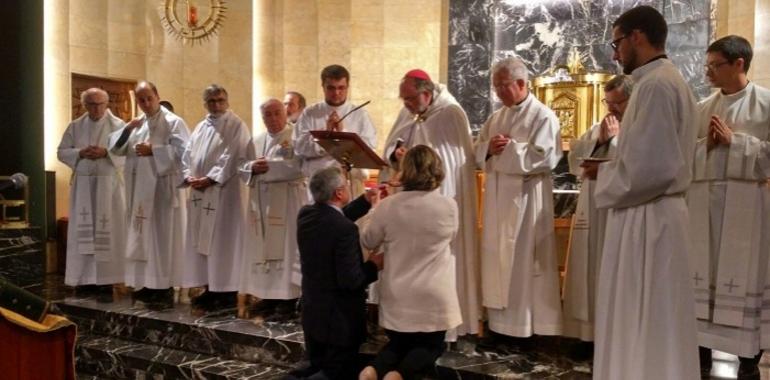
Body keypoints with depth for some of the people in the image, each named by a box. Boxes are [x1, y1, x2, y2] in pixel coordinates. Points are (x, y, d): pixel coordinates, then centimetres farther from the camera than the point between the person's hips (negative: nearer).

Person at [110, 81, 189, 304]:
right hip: (140, 190, 7)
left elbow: (183, 151, -17)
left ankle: (165, 286, 1)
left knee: (163, 236, -4)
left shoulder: (173, 122, -5)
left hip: (163, 189, -7)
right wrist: (127, 130, -5)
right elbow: (115, 149, 11)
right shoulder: (136, 124, 16)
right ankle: (148, 283, 17)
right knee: (143, 237, 9)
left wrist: (153, 150, -18)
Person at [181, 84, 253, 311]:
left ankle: (227, 291, 1)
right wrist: (189, 176, -4)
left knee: (223, 240, -5)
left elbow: (231, 158, -14)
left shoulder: (236, 126, -5)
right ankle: (211, 287, 17)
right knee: (203, 240, 9)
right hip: (200, 191, 8)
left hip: (223, 191, -7)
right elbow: (188, 154, 14)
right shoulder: (201, 127, 18)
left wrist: (210, 178, -16)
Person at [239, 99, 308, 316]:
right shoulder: (257, 141, 16)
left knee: (286, 246, -3)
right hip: (261, 200, 6)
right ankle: (268, 292, 16)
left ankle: (289, 294, 3)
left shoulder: (295, 137, -3)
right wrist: (253, 168, -12)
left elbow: (298, 166, -16)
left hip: (287, 200, -6)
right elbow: (242, 167, 10)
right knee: (264, 246, 7)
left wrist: (270, 166, -17)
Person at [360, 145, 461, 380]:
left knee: (398, 344, 22)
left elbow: (368, 242, 6)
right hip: (434, 297, -1)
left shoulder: (387, 206, -10)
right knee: (431, 346, 19)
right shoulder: (449, 206, -11)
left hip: (397, 297, 1)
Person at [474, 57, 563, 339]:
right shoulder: (496, 117, 15)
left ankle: (529, 324, 10)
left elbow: (544, 157, -17)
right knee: (498, 258, 10)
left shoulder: (543, 116, -7)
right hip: (498, 197, 7)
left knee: (525, 260, -1)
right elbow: (478, 152, 15)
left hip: (526, 197, -7)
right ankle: (502, 321, 21)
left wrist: (510, 146, -14)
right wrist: (489, 148, -6)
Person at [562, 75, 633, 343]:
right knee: (590, 275, 9)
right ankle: (590, 332, 19)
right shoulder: (598, 128, 16)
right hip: (592, 213, 6)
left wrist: (615, 138, -10)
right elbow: (575, 162, 8)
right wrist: (598, 139, -5)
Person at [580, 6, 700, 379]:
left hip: (645, 218, -10)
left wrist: (603, 174, -8)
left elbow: (649, 167, -25)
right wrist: (610, 167, 9)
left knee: (642, 324, 1)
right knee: (650, 324, 18)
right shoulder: (670, 81, 15)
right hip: (655, 212, 10)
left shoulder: (655, 85, -17)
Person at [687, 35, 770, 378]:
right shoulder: (702, 107, 12)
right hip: (702, 199, 4)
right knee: (702, 274, 7)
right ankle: (702, 349, 17)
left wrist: (734, 140, -12)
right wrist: (706, 143, -7)